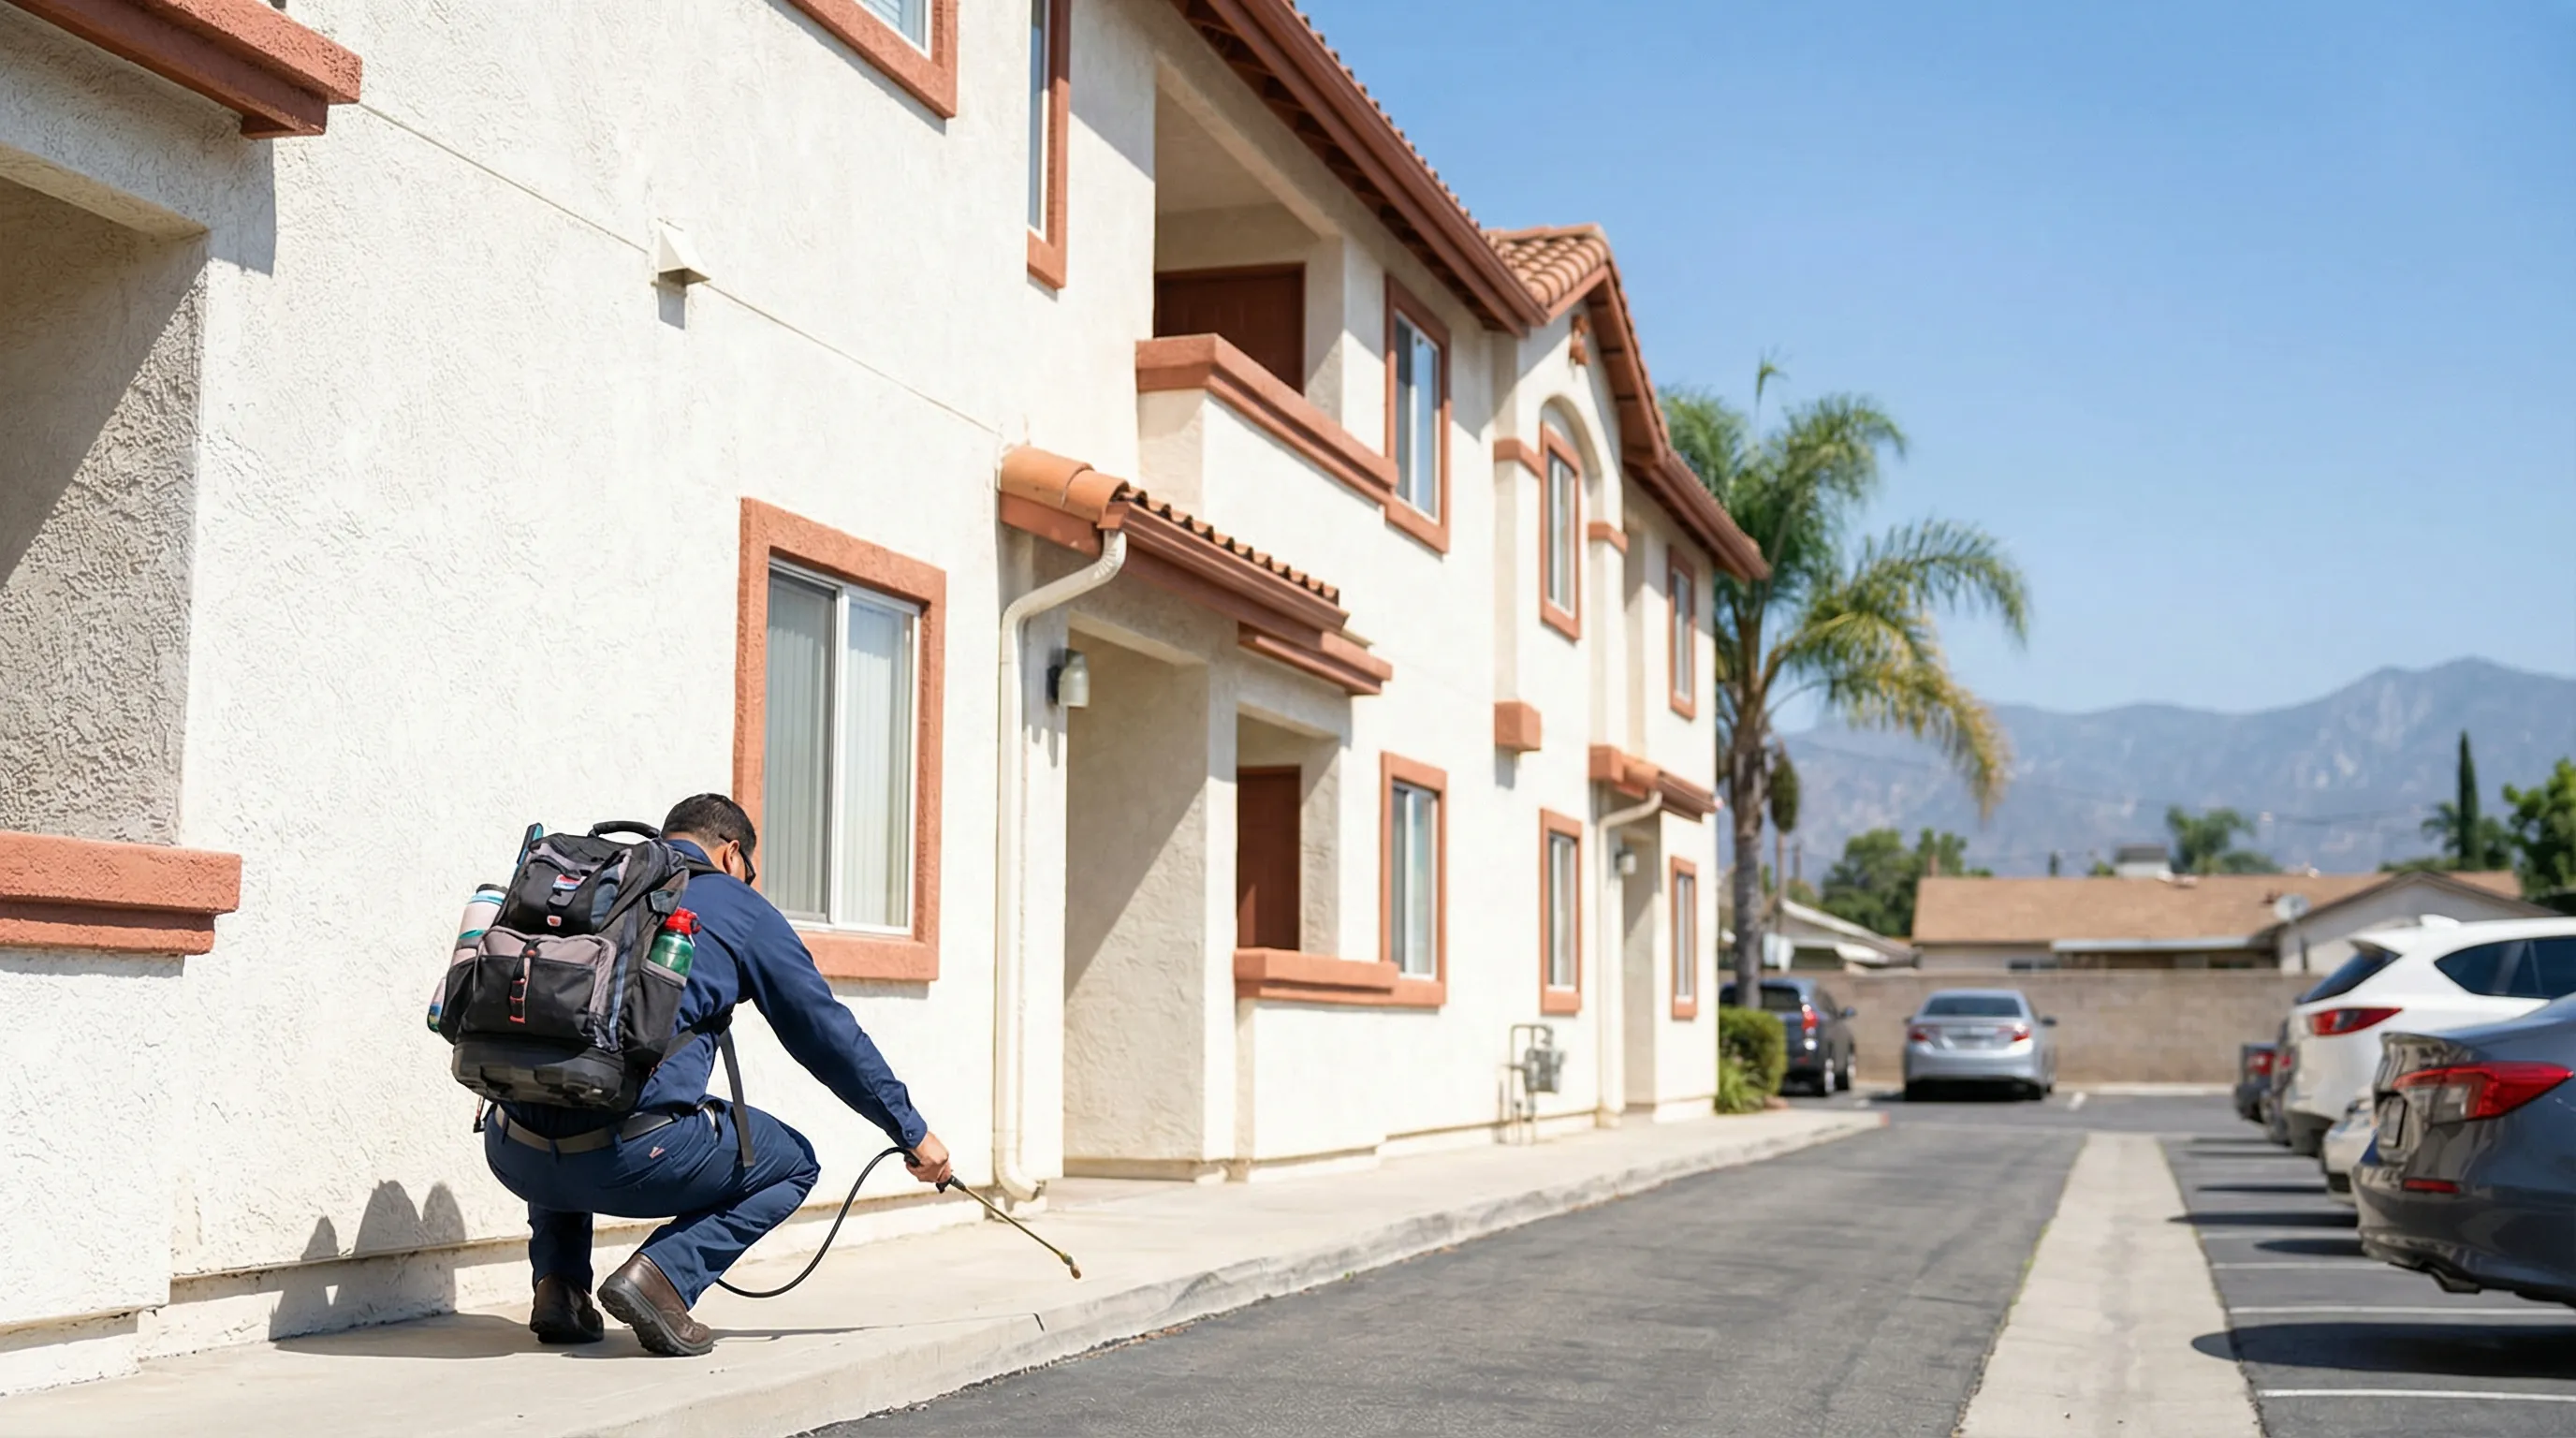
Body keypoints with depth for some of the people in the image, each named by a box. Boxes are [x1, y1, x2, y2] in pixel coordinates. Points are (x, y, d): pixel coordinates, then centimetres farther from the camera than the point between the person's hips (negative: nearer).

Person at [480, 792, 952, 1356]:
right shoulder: (738, 907, 10)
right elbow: (829, 1035, 14)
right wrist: (912, 1131, 25)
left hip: (512, 1154, 5)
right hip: (626, 1158, -5)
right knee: (793, 1163, 20)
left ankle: (559, 1283, 20)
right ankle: (664, 1273, -2)